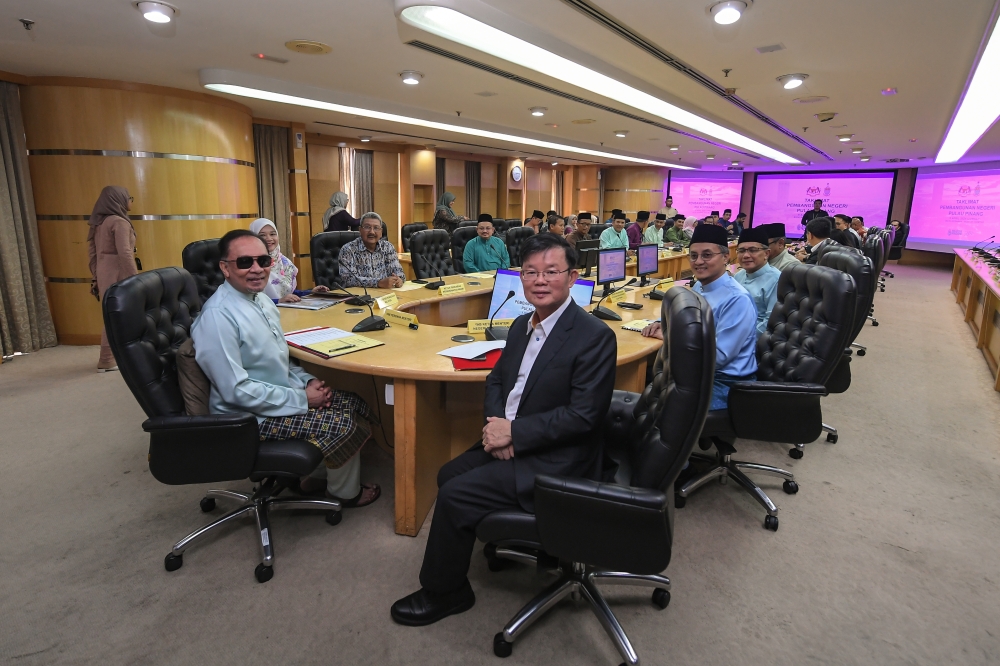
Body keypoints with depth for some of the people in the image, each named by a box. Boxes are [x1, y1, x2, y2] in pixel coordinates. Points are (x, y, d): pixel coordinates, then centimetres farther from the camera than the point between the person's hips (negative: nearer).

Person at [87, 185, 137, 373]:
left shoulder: (100, 222, 14)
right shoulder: (119, 222, -12)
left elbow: (92, 252, 16)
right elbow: (124, 253, -20)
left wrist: (96, 276, 20)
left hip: (105, 273, 9)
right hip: (118, 274, -9)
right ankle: (107, 361, 0)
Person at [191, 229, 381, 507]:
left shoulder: (261, 300, 4)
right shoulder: (217, 316, -23)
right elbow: (236, 390, -25)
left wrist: (307, 381, -3)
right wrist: (302, 398, -20)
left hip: (281, 394, 9)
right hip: (249, 417, -9)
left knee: (354, 404, 2)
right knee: (343, 424, -16)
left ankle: (315, 475, 21)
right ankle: (345, 493, 14)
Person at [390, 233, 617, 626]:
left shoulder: (594, 336, -19)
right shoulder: (522, 325, 6)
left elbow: (584, 414, -23)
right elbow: (497, 378, 13)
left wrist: (514, 431, -21)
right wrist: (495, 422, -8)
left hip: (556, 463, -8)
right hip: (510, 442, 8)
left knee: (455, 495, -12)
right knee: (449, 475, 4)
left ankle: (444, 592, 15)